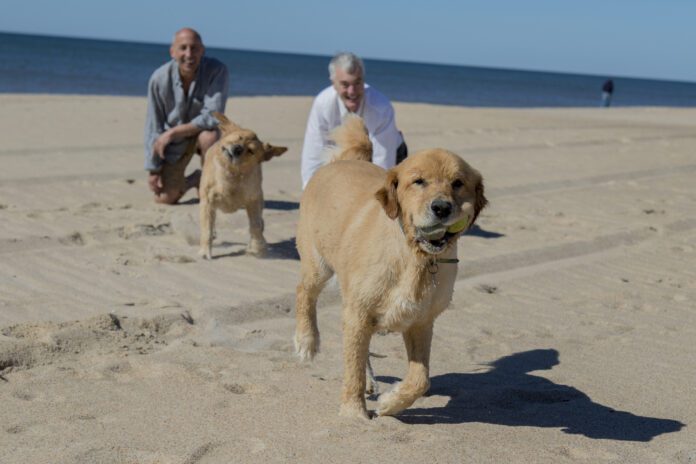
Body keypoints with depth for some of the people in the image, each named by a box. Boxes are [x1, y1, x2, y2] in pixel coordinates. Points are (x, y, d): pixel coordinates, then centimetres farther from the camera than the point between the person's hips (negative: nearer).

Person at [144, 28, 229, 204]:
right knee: (165, 198, -3)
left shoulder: (217, 71, -26)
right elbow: (153, 126, -8)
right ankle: (193, 180, 31)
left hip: (204, 131, -2)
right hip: (174, 139, 2)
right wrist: (153, 169, -6)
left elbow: (212, 117, -31)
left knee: (209, 136, -39)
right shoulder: (159, 78, -18)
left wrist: (172, 133, -29)